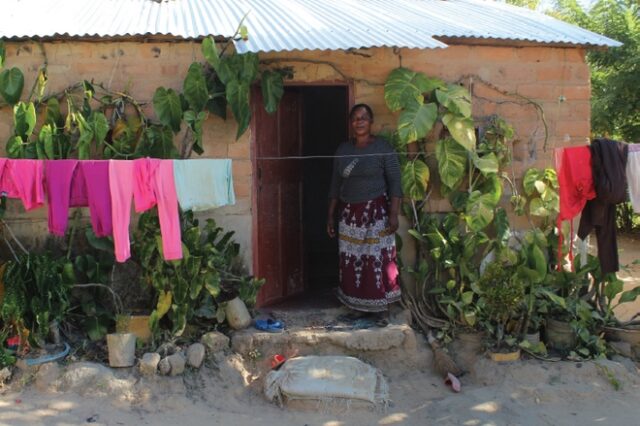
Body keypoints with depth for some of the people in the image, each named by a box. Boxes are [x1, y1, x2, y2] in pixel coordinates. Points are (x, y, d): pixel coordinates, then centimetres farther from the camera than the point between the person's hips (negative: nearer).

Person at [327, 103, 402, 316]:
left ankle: (379, 307, 7)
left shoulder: (383, 147, -5)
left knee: (378, 259, -3)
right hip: (349, 214, 5)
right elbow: (335, 184, 12)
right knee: (351, 260, 6)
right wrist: (330, 215, 10)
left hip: (376, 212, -4)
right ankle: (355, 306, 17)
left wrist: (394, 214, -15)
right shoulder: (343, 149, 8)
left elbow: (395, 182, -8)